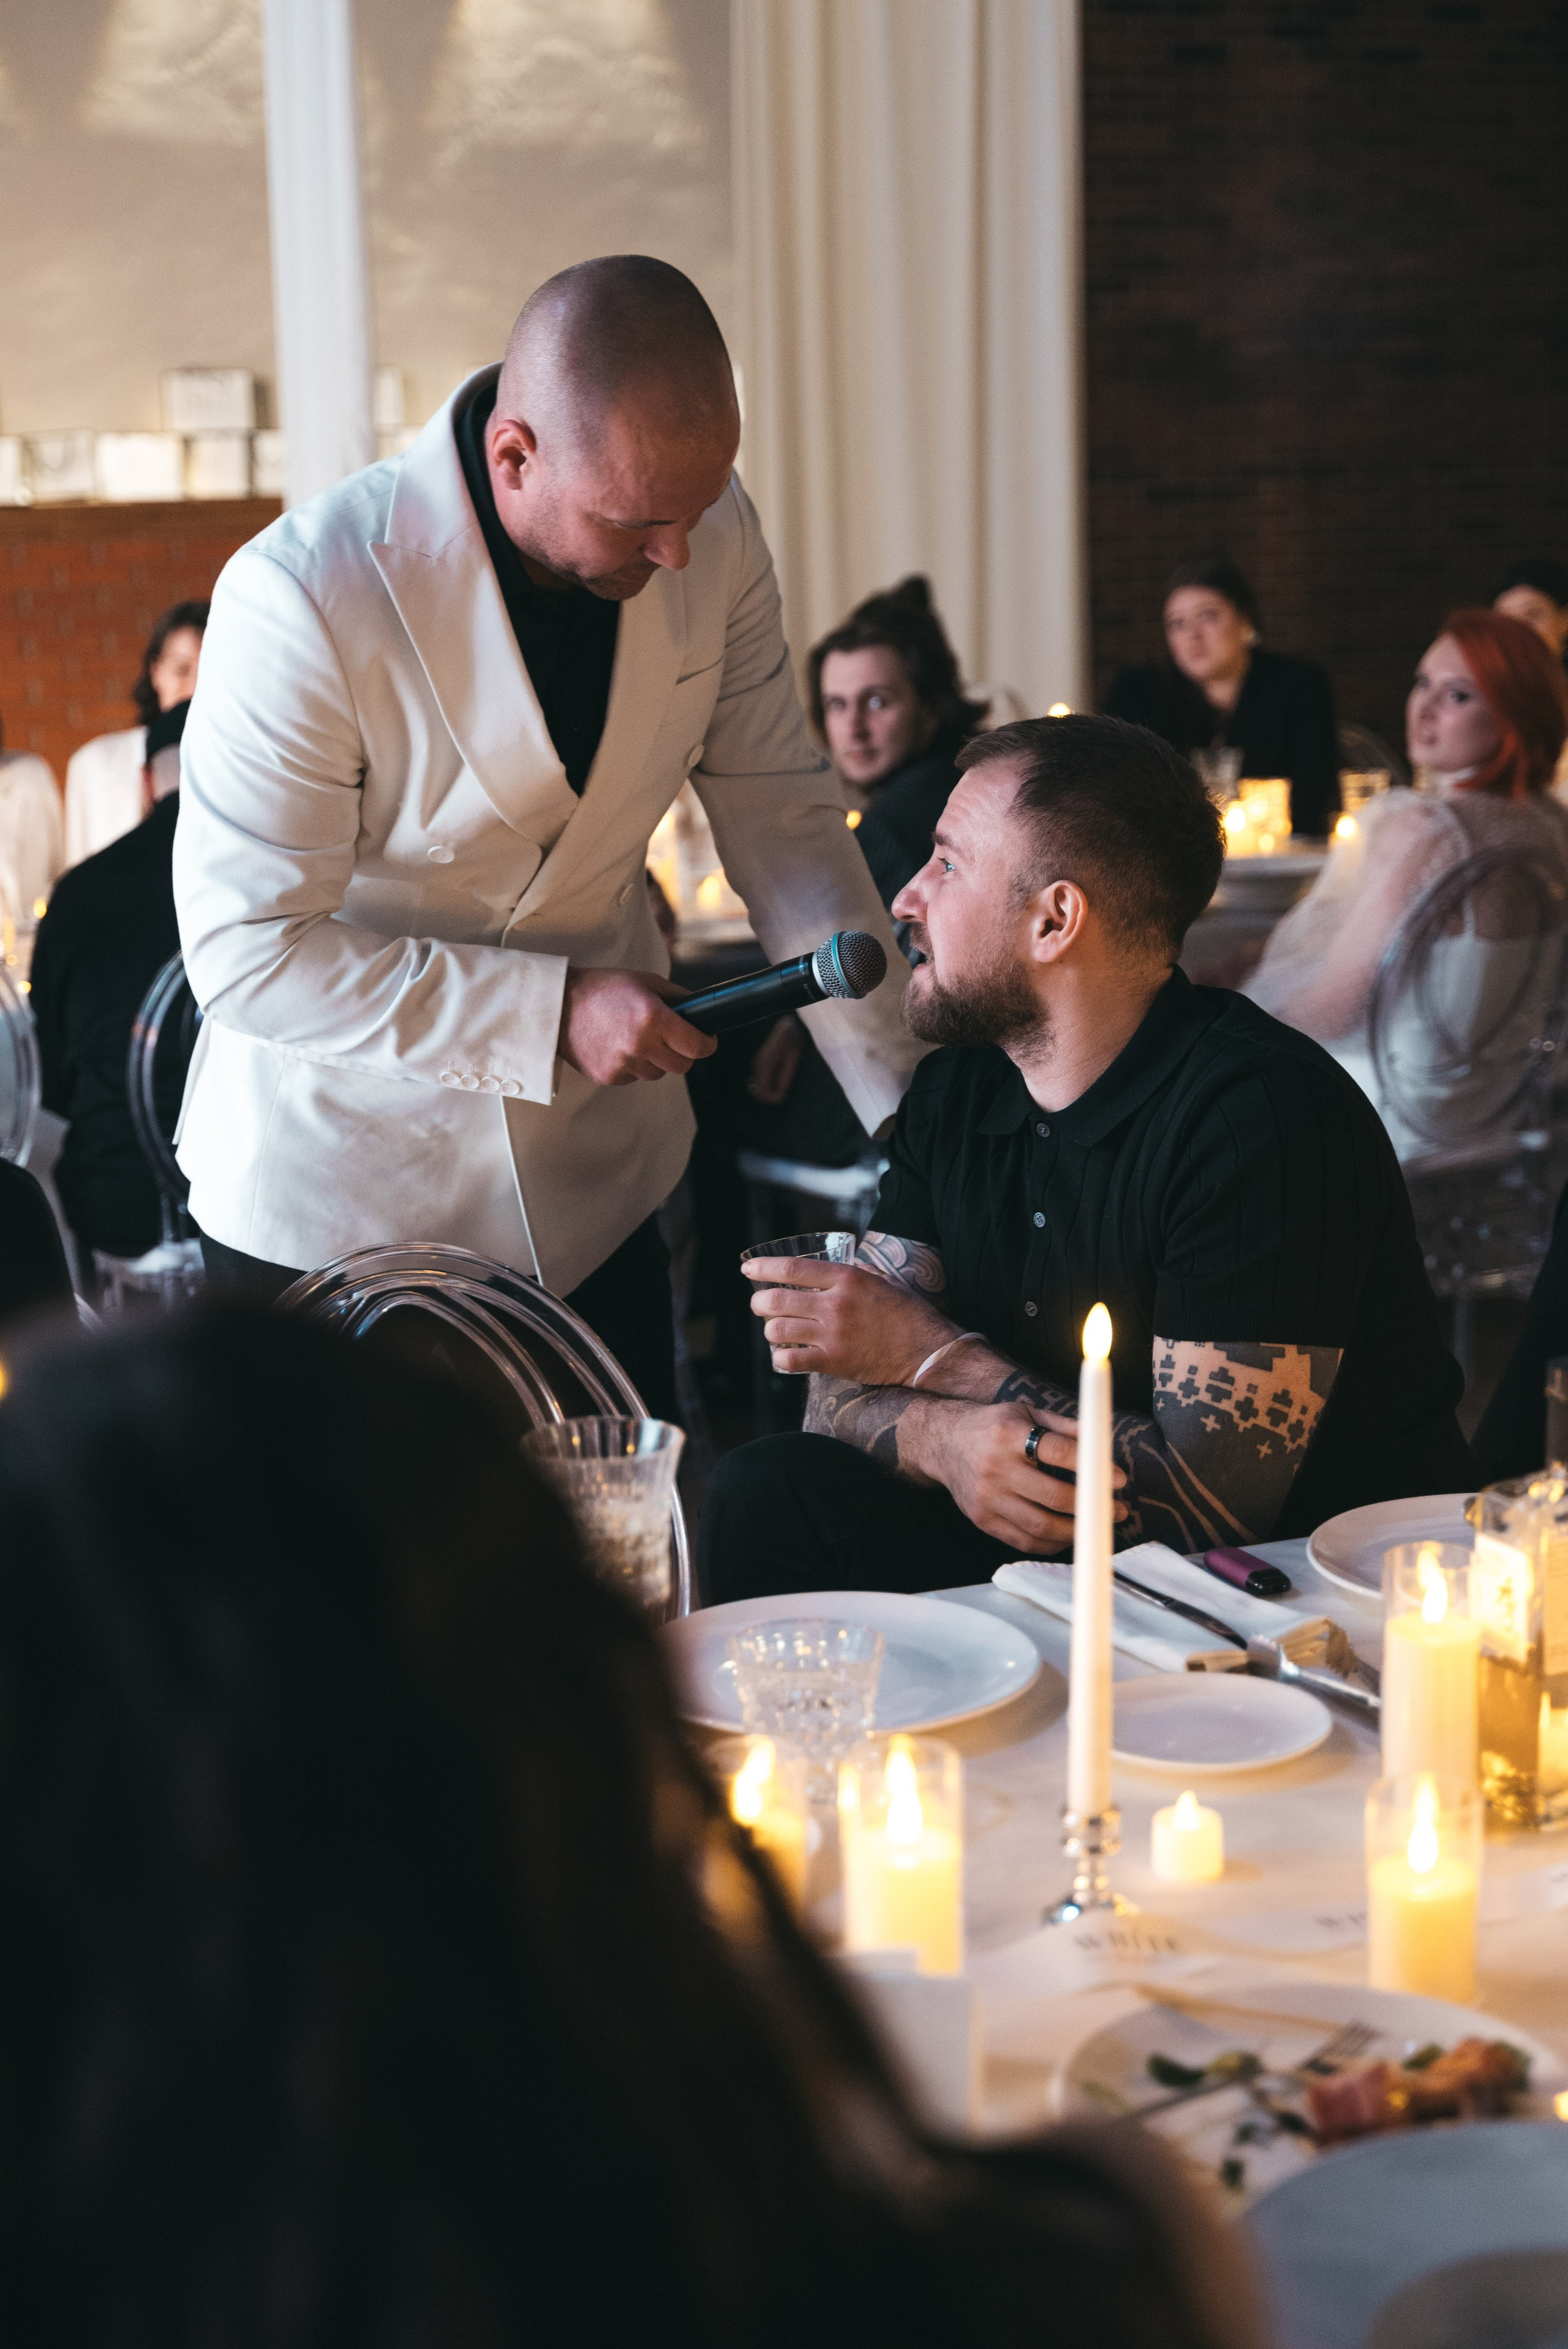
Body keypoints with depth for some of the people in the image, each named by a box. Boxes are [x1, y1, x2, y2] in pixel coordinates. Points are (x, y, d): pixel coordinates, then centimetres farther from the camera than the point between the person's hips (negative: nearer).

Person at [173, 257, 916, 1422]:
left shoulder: (713, 536, -11)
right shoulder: (301, 602, -26)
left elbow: (785, 821, -1)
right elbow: (246, 952, -22)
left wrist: (915, 1112, -6)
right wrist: (552, 1015, -25)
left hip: (597, 1184, 5)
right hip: (337, 1192, -4)